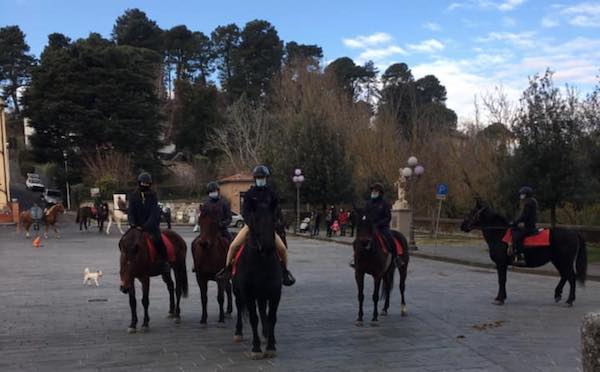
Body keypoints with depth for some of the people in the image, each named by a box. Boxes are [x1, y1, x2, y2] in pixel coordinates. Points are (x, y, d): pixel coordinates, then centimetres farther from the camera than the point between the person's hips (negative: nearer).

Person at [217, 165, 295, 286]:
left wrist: (279, 221, -15)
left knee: (282, 248, -11)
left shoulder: (271, 193, 4)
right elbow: (245, 211, -9)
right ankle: (227, 268, 6)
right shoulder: (250, 193, -2)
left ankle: (285, 271, 11)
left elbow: (277, 211, 4)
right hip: (251, 224, -1)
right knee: (233, 246, -14)